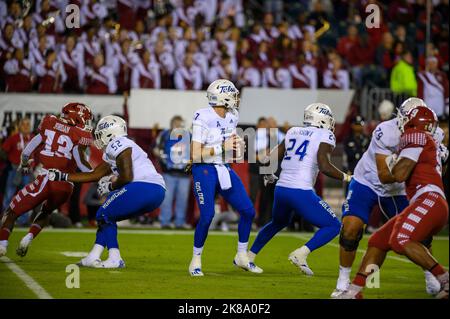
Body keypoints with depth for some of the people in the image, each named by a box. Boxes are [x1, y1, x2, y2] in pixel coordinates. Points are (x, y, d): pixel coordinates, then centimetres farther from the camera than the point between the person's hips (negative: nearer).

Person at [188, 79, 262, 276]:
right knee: (207, 216, -15)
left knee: (248, 211, 3)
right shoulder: (203, 119, -17)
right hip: (205, 170, -7)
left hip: (224, 169, 7)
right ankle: (196, 261, 4)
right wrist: (222, 148, -22)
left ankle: (241, 257, 19)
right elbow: (195, 155, -19)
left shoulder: (231, 118, 6)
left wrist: (237, 146, -3)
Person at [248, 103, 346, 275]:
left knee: (278, 222, 35)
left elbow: (272, 159, 18)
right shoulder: (325, 136, -2)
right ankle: (300, 254, -12)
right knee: (333, 226, 3)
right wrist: (345, 177, -1)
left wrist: (269, 176, 37)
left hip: (281, 190, 7)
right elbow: (324, 166, -15)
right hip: (301, 193, -7)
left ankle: (249, 256, 36)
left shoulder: (293, 132, 15)